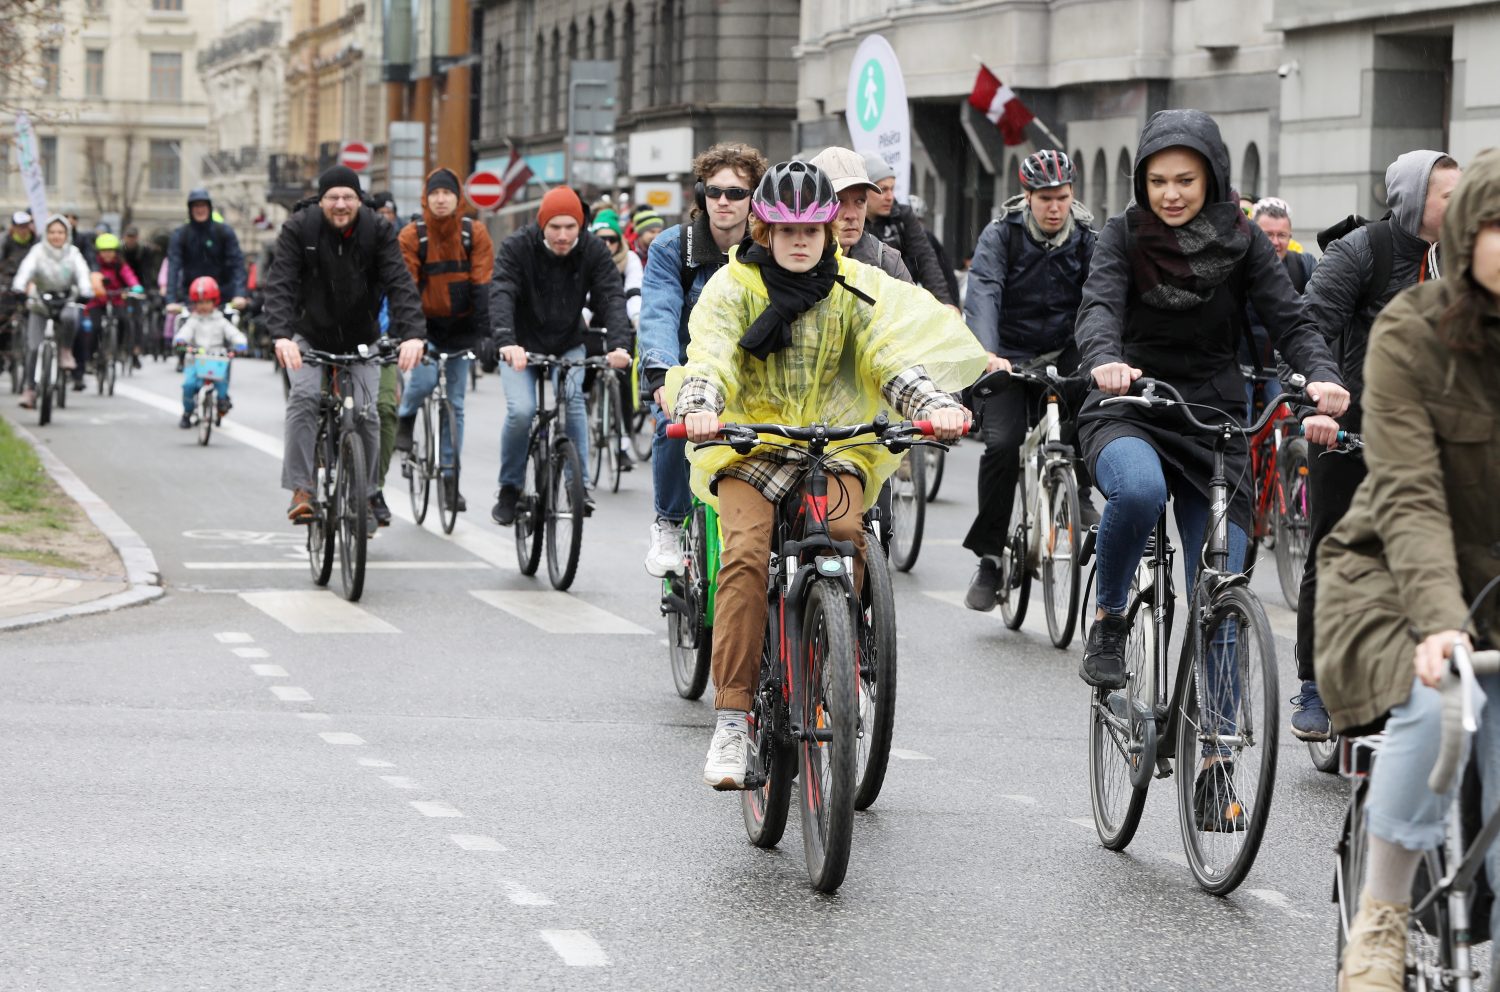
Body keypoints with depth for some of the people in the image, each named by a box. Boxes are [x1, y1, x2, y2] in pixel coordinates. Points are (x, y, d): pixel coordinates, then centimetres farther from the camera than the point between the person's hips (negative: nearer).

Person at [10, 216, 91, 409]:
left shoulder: (73, 253, -6)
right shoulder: (38, 251, -9)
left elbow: (82, 273, -20)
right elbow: (26, 269, -24)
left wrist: (86, 291, -41)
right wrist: (18, 288, -43)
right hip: (40, 304, 0)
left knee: (69, 317, -36)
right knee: (33, 347, -10)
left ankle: (66, 351, -9)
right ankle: (29, 389, -2)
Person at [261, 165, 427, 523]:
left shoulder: (378, 231, -15)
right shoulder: (299, 229, -18)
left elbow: (400, 284, -24)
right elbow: (279, 284, -26)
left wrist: (413, 334, -40)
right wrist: (281, 335, -43)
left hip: (360, 338, 1)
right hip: (310, 334, -1)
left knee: (366, 412, -10)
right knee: (304, 397, -23)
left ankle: (369, 493, 8)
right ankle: (301, 490, -20)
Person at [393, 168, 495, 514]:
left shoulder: (474, 233, -6)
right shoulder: (412, 236, -9)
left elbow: (482, 284, -9)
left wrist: (484, 331, -17)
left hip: (461, 327, 1)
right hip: (426, 325, -1)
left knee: (455, 404, 3)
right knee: (423, 380, -25)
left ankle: (450, 476, 11)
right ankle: (405, 418, 10)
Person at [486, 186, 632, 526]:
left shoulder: (593, 251, -13)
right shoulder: (517, 248, -20)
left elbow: (612, 297, -23)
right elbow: (501, 294, -33)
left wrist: (619, 344, -41)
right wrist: (506, 342, -51)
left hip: (568, 346, 2)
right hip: (522, 347, -2)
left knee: (573, 400, -23)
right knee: (521, 411, -20)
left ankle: (580, 485, -12)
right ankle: (509, 488, 0)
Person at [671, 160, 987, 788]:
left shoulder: (856, 288, 5)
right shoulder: (734, 286, 0)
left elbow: (892, 358, -6)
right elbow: (709, 358, -14)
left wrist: (937, 405, -26)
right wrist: (700, 410, -36)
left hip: (835, 447, 1)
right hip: (750, 446, -1)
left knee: (845, 531, -31)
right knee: (746, 554, -26)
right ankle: (731, 721, -25)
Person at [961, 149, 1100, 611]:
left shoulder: (1086, 240, -3)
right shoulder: (1001, 235, -11)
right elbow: (983, 294, -25)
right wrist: (987, 353, -42)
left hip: (1063, 355, 2)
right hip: (1010, 356, -2)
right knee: (1002, 443, -20)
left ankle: (1076, 490, -7)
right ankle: (989, 557, -6)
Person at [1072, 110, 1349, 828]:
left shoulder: (1242, 243, 0)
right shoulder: (1125, 235, -3)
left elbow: (1288, 319, -7)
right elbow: (1099, 307, -18)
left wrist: (1321, 375, -28)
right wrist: (1106, 360, -41)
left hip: (1213, 422, 2)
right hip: (1128, 413, -2)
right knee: (1139, 488, -38)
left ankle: (1214, 762, 5)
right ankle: (1107, 620, -12)